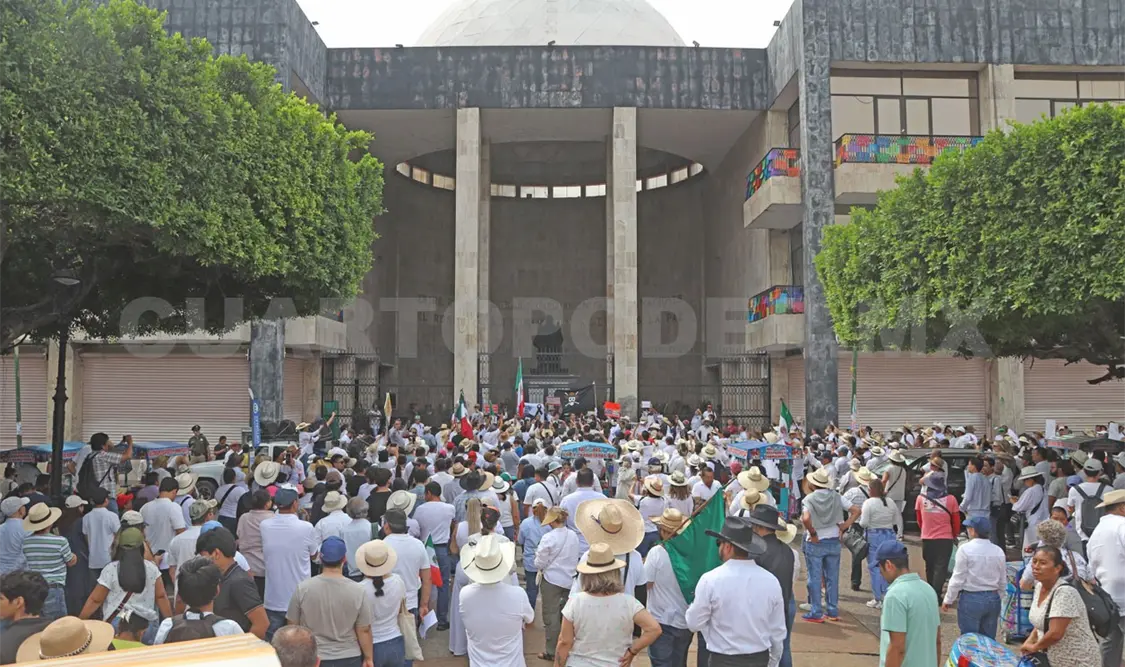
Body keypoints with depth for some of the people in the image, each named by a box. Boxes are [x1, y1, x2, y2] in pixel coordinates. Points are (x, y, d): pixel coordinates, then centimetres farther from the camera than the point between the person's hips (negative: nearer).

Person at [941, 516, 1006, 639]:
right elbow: (1003, 582, 10)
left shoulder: (965, 549, -13)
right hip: (993, 599, 5)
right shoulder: (998, 551, 2)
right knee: (989, 639, 14)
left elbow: (958, 579, -11)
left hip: (971, 598, -5)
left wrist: (948, 600, 0)